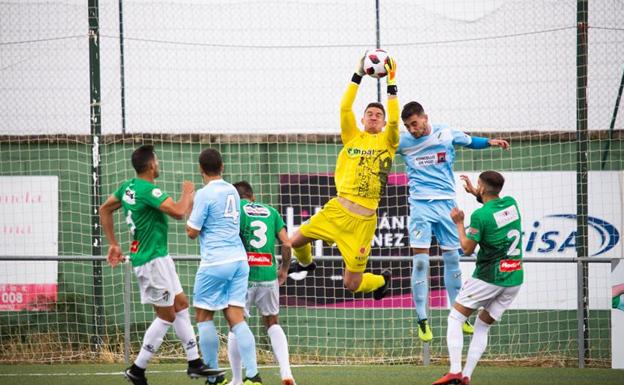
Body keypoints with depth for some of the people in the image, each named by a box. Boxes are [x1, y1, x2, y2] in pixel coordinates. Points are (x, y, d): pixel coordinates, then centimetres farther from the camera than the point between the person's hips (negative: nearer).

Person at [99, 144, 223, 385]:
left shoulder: (128, 187, 7)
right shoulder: (148, 190, -22)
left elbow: (104, 210, 18)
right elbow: (178, 212, -29)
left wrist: (113, 244, 22)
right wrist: (188, 193, -9)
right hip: (153, 259, -10)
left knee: (181, 304, 14)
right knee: (167, 316, -2)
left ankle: (194, 363, 17)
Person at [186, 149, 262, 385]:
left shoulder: (205, 194, -9)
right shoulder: (232, 191, 12)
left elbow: (192, 232, -7)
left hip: (215, 262, -6)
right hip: (239, 259, 6)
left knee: (204, 316, 6)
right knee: (236, 318, 1)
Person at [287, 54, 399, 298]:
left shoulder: (387, 141, 4)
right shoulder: (353, 137, 9)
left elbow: (394, 121, -15)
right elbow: (345, 108, -3)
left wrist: (391, 85, -16)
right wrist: (358, 76, -7)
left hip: (363, 220, -3)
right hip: (337, 210, 3)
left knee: (352, 284, -2)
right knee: (295, 241, 1)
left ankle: (381, 280, 33)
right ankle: (305, 262, 39)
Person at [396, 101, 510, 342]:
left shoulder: (446, 134, 1)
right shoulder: (403, 141, -2)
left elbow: (470, 141, 18)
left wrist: (489, 142, 3)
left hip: (446, 204, 2)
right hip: (420, 205, -2)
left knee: (452, 259, 8)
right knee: (420, 261, -11)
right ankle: (422, 320, -4)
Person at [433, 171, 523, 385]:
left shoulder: (480, 216, -14)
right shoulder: (511, 203, 5)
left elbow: (467, 249, -6)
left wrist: (459, 223, 5)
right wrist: (474, 193, 31)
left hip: (489, 277, -7)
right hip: (514, 278, 7)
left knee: (455, 318, 4)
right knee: (483, 327, 15)